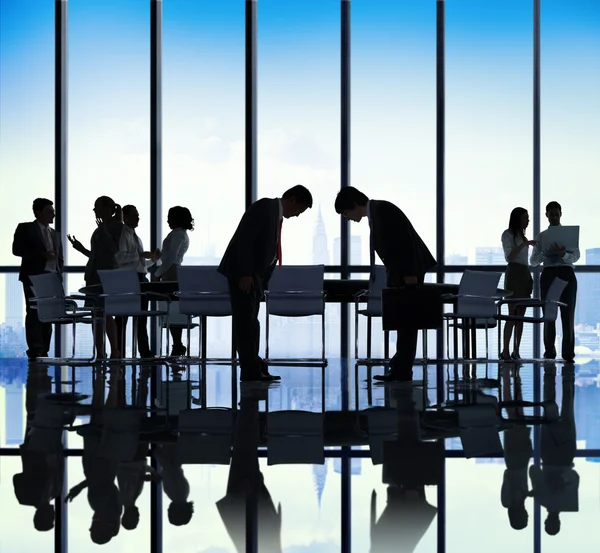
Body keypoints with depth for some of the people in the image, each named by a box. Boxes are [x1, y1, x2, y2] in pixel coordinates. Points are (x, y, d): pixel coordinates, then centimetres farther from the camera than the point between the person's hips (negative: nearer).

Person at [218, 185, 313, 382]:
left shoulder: (276, 214, 17)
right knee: (246, 319, -9)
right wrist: (245, 274, -25)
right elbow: (244, 239, -21)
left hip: (255, 274, 10)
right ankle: (250, 369, -9)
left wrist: (262, 282, 14)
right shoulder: (264, 207, -12)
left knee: (250, 321, 11)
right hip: (242, 273, -10)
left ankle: (253, 366, 15)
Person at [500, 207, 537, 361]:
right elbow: (509, 257, -12)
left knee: (521, 314, 1)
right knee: (512, 313, -12)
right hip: (514, 273, -7)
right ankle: (505, 351, -13)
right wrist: (525, 244, -20)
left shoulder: (522, 236, 21)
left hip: (525, 274, 7)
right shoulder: (507, 234, -1)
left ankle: (516, 351, 0)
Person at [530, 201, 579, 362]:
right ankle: (549, 352, 9)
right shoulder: (541, 237, 10)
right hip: (548, 274, 1)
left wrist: (563, 254, -26)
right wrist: (546, 252, -16)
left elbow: (576, 256, -5)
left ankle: (568, 353, 2)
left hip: (566, 274, -1)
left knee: (568, 314, -2)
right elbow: (533, 261, 3)